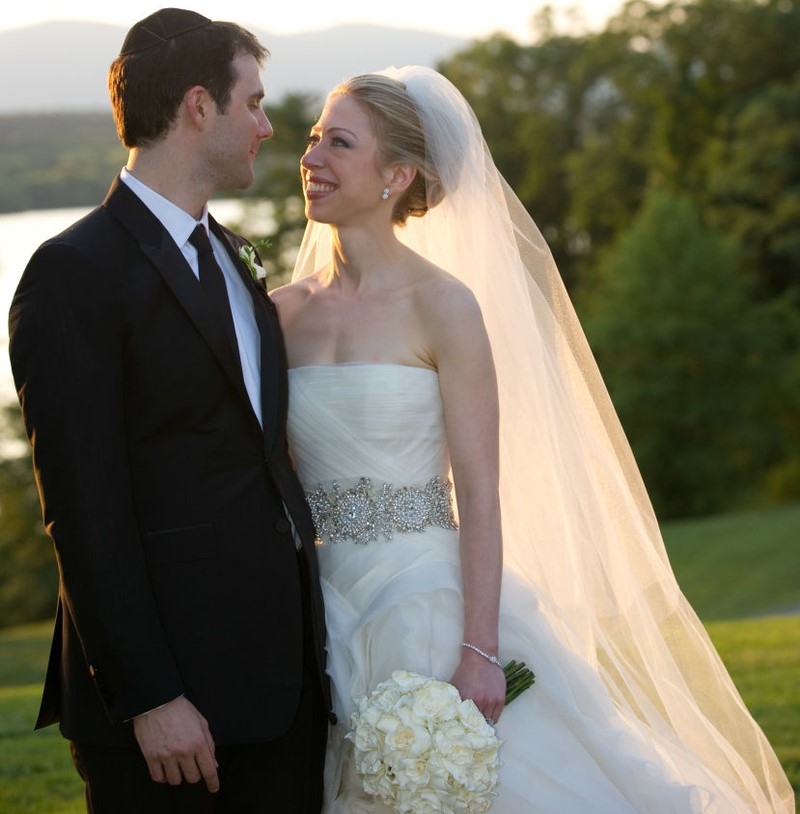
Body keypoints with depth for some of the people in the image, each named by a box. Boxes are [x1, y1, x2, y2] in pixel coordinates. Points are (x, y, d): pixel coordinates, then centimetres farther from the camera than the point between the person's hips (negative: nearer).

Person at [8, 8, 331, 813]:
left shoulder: (227, 255, 15)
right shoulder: (75, 274, -12)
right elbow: (85, 513, -15)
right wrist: (148, 697, -17)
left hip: (283, 675, 8)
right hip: (170, 693, -8)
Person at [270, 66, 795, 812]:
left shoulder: (443, 305, -9)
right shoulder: (284, 313, 5)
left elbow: (480, 495, -12)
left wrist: (479, 652, -18)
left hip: (429, 605, -4)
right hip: (323, 617, 5)